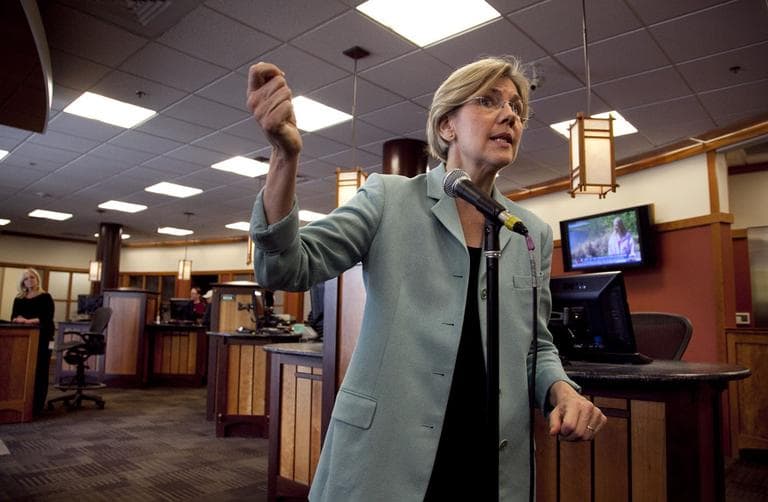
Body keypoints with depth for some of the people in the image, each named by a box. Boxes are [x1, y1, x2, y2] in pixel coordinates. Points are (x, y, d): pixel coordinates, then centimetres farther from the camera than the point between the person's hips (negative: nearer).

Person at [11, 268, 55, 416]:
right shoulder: (19, 299, 14)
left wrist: (29, 321, -22)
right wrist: (18, 319, -16)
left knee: (39, 371, -5)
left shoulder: (45, 297, 0)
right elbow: (13, 317, 7)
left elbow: (48, 318, -10)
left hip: (42, 338, -4)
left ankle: (37, 406, -2)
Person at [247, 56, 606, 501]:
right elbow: (286, 270, -14)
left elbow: (537, 343, 13)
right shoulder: (389, 198, -4)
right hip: (384, 458, -3)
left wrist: (561, 389, -9)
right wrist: (286, 155, -29)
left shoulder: (534, 234, 6)